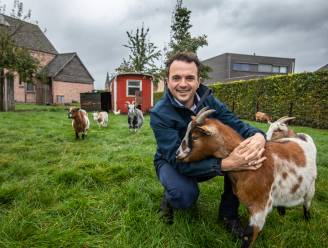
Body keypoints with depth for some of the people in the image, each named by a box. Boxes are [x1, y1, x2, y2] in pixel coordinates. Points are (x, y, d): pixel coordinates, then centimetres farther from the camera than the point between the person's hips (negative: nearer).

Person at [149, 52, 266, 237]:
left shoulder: (209, 101, -12)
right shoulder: (160, 114, -27)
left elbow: (236, 124, -18)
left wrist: (258, 135, -43)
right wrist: (225, 164, -48)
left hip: (205, 157, 5)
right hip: (172, 163, -4)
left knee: (246, 155, -19)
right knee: (185, 195, -37)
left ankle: (228, 212, 1)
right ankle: (169, 198, 3)